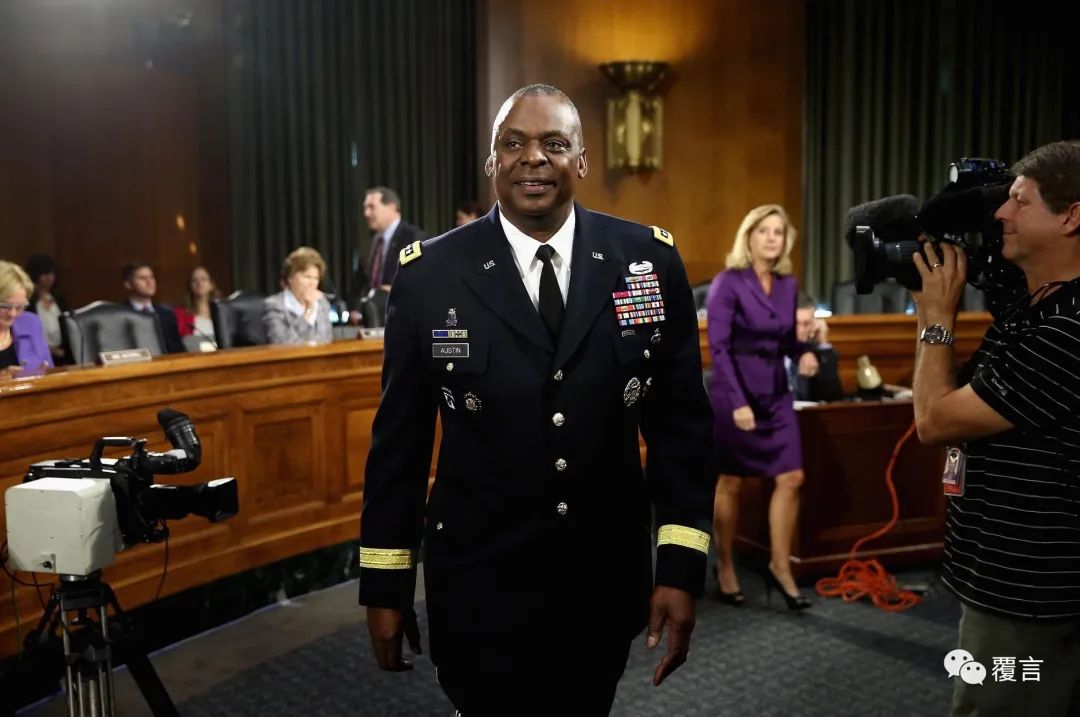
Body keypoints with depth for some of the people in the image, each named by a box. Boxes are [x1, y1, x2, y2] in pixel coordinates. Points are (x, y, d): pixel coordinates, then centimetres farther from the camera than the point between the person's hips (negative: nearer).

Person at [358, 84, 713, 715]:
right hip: (478, 585, -2)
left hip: (607, 580, 3)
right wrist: (385, 583, 1)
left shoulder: (650, 261, -4)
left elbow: (681, 419, -1)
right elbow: (400, 433, -2)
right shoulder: (431, 274, -7)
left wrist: (683, 566, -4)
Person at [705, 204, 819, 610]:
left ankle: (780, 567, 16)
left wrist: (803, 354, -7)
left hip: (777, 393, 6)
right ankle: (724, 567, 22)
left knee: (791, 478, 1)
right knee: (731, 482, 5)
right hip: (735, 392, -6)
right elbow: (718, 347, -17)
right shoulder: (728, 283, -12)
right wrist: (737, 401, -23)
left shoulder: (788, 285, 7)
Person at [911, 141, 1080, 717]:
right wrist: (930, 311, 7)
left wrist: (939, 315, -9)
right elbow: (952, 400, 15)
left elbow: (934, 421, -21)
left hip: (1027, 597, -10)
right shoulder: (1032, 312, 7)